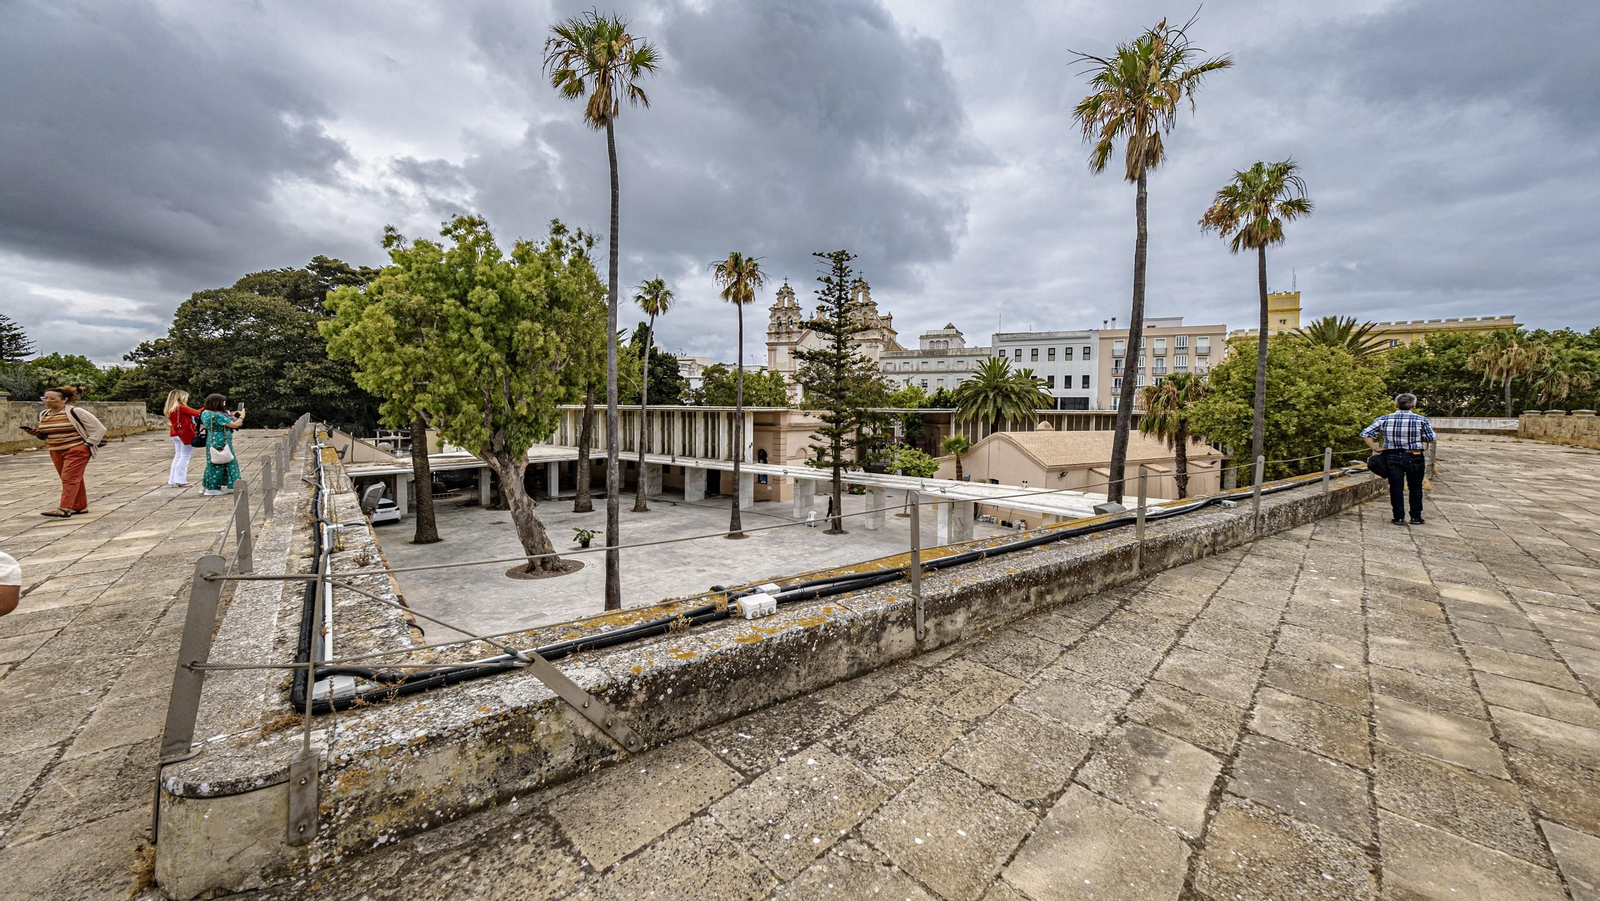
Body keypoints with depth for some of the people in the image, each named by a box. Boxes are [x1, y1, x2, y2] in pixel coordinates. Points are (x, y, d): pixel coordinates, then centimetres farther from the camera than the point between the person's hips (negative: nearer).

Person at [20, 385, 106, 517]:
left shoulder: (75, 412, -9)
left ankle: (64, 509, -16)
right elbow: (46, 434, 21)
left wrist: (87, 444, -11)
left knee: (69, 479, -12)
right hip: (56, 452, 7)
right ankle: (80, 506, 16)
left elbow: (98, 428, -10)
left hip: (76, 450, -7)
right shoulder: (43, 414, 11)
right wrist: (36, 432, 0)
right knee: (73, 480, 11)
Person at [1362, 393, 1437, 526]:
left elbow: (1365, 434, -5)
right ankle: (1416, 517, 19)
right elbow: (1432, 439, -2)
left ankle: (1399, 517, 6)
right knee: (1415, 487, 14)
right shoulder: (1421, 420, -5)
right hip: (1415, 458, 0)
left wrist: (1375, 448, -1)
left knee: (1396, 487, 6)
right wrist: (1418, 438, 16)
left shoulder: (1384, 419, -2)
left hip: (1392, 457, 0)